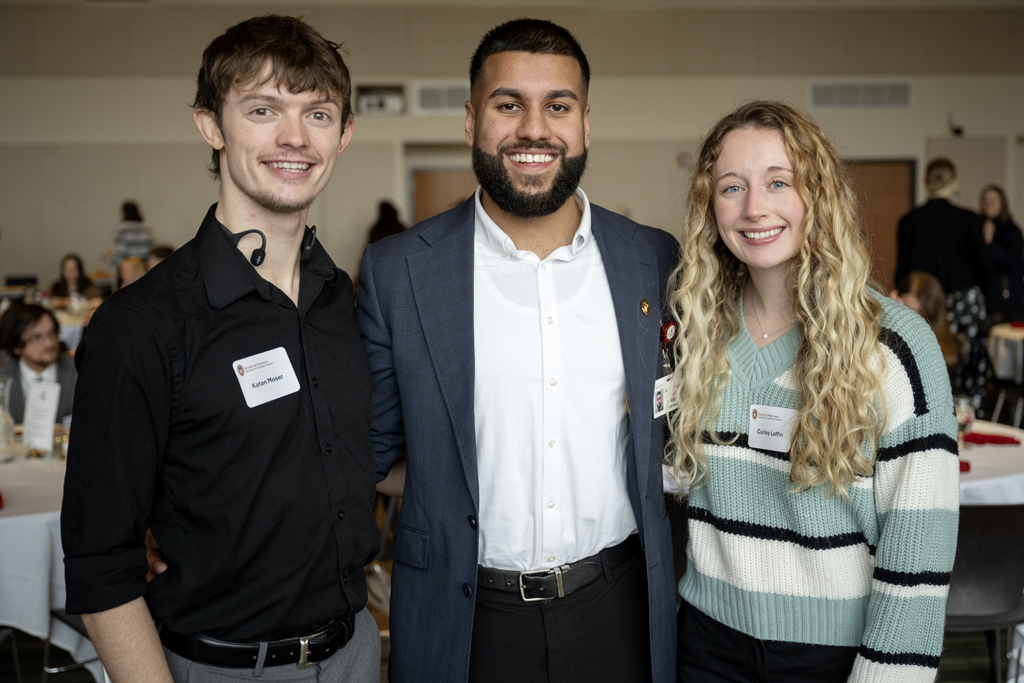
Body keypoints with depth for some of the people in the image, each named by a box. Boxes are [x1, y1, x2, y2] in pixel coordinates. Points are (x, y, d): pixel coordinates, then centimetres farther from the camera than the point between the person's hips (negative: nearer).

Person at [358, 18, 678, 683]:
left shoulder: (655, 260, -1)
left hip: (619, 609, 2)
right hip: (466, 621, -1)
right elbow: (372, 442, 1)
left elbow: (672, 422, 10)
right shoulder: (397, 269, -7)